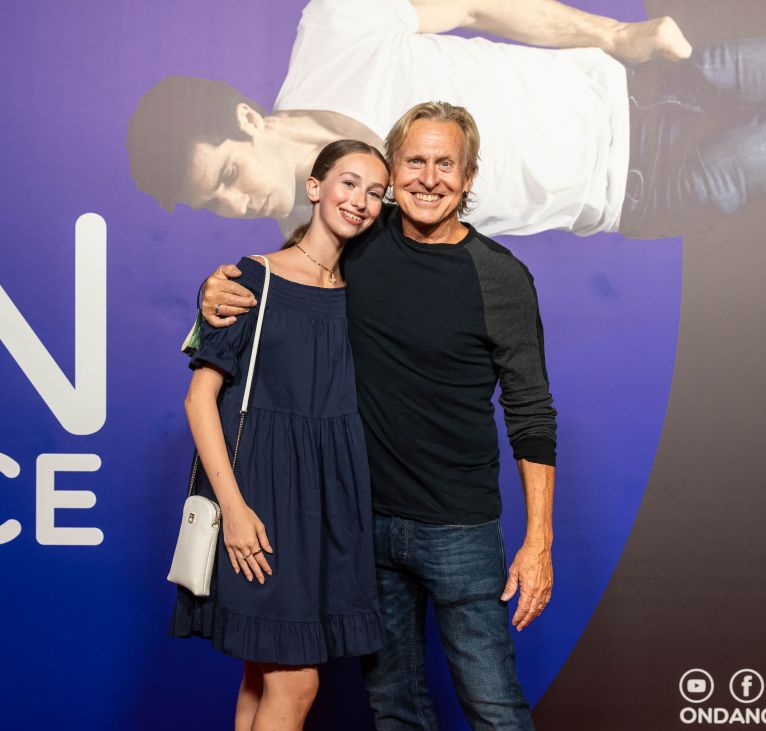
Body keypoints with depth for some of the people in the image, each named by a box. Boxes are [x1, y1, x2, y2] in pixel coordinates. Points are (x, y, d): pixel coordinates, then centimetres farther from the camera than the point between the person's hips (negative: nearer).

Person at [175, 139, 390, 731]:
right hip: (260, 489, -5)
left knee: (264, 674, 12)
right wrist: (232, 504, -15)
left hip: (329, 497, 5)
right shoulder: (253, 278, -5)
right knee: (295, 682, -5)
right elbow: (201, 396, -8)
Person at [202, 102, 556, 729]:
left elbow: (531, 417, -5)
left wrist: (539, 541, -9)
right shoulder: (358, 248, 0)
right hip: (366, 519, 3)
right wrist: (218, 292, -8)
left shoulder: (501, 278, -8)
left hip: (460, 529, -3)